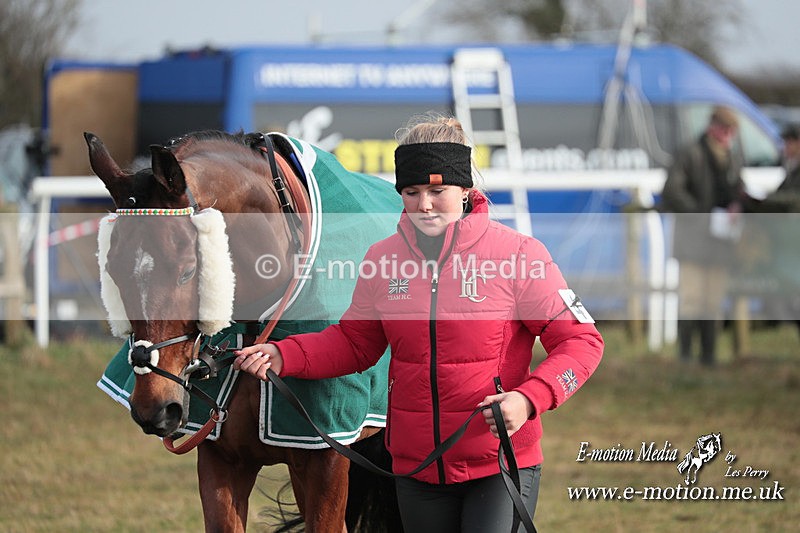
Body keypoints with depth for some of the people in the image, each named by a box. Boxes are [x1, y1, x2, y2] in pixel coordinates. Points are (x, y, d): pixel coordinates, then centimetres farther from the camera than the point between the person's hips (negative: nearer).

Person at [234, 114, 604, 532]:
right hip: (417, 465, 4)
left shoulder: (517, 253, -10)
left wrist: (528, 399, -25)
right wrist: (282, 356, -2)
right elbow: (353, 342, 15)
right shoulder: (383, 259, 2)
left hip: (499, 463, -4)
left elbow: (580, 341, -8)